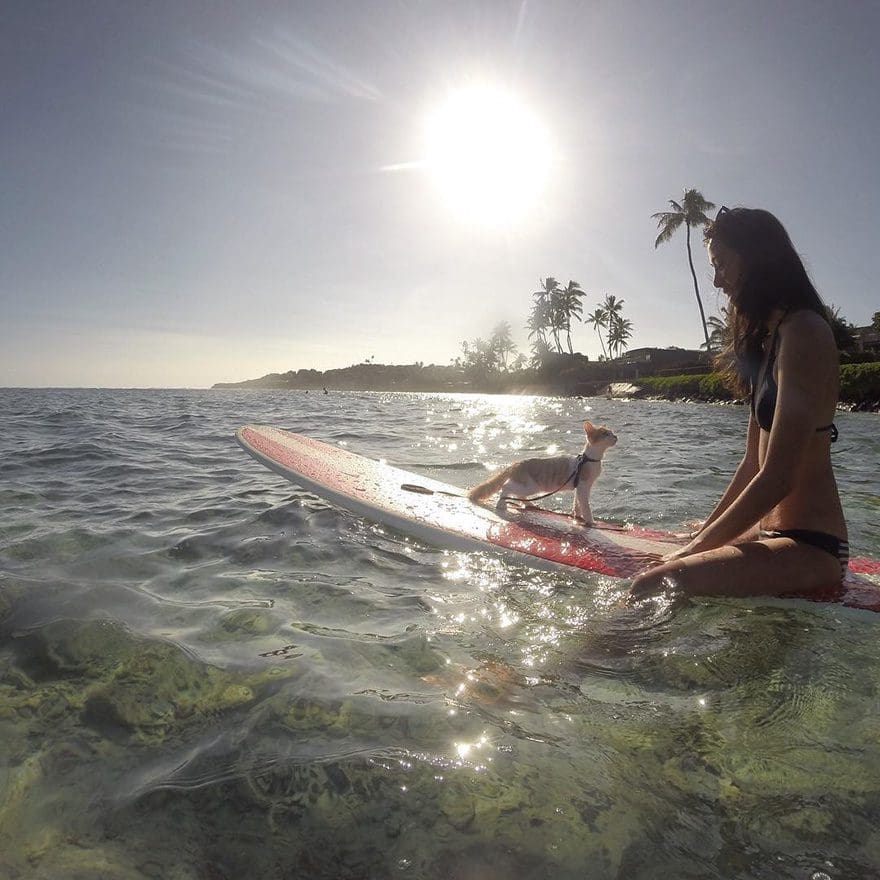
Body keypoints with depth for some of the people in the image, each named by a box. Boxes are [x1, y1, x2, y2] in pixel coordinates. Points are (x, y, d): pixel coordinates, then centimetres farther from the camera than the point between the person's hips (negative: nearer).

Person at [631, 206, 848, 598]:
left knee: (654, 585, -27)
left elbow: (777, 478, -22)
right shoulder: (767, 338, 16)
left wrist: (698, 546, -14)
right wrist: (704, 533, 15)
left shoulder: (803, 331, -15)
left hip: (811, 548, -11)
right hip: (775, 532, 11)